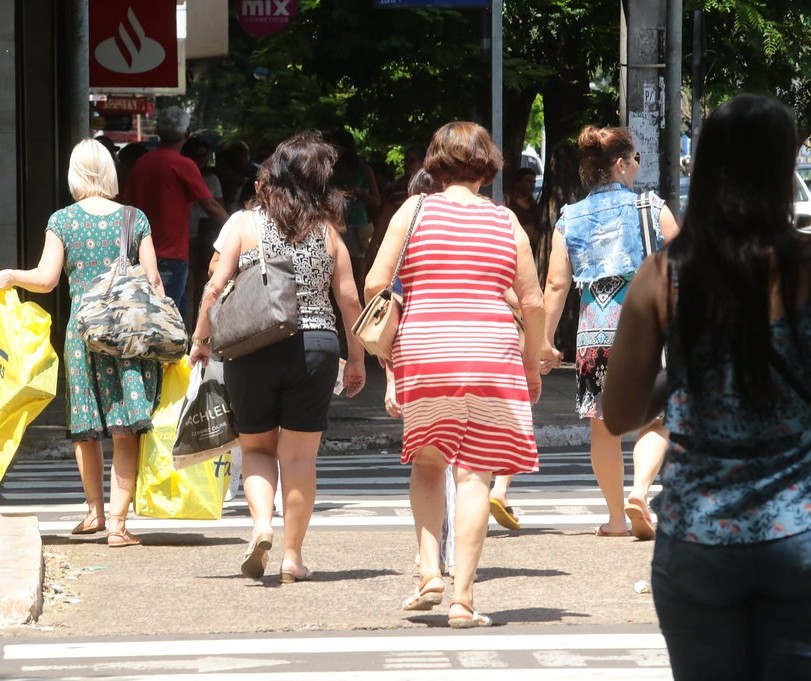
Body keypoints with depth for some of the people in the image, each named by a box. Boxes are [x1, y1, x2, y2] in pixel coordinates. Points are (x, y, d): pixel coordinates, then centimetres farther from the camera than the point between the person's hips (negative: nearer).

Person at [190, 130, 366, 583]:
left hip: (252, 350, 0)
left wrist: (201, 339, 10)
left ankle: (262, 524, -9)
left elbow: (216, 287, -4)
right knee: (300, 456, 6)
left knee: (257, 447, 15)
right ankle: (293, 555, 8)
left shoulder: (246, 224, -1)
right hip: (314, 347, 0)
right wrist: (357, 358, 15)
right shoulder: (327, 232, 2)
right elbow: (350, 300, 5)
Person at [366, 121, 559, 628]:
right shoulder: (506, 221, 6)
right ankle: (464, 597, -5)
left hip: (422, 351, 0)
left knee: (427, 463, 19)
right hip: (489, 354, 0)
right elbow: (533, 301, 5)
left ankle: (429, 573, 4)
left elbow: (375, 283, -2)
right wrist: (533, 361, 18)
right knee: (475, 473, 0)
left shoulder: (414, 211, 3)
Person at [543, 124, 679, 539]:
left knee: (604, 425, 10)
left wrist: (545, 339, 2)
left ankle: (616, 516, 15)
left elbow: (557, 285, 0)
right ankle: (640, 489, -20)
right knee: (656, 419, 4)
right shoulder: (652, 209, 1)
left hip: (594, 332, 2)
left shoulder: (568, 221, 6)